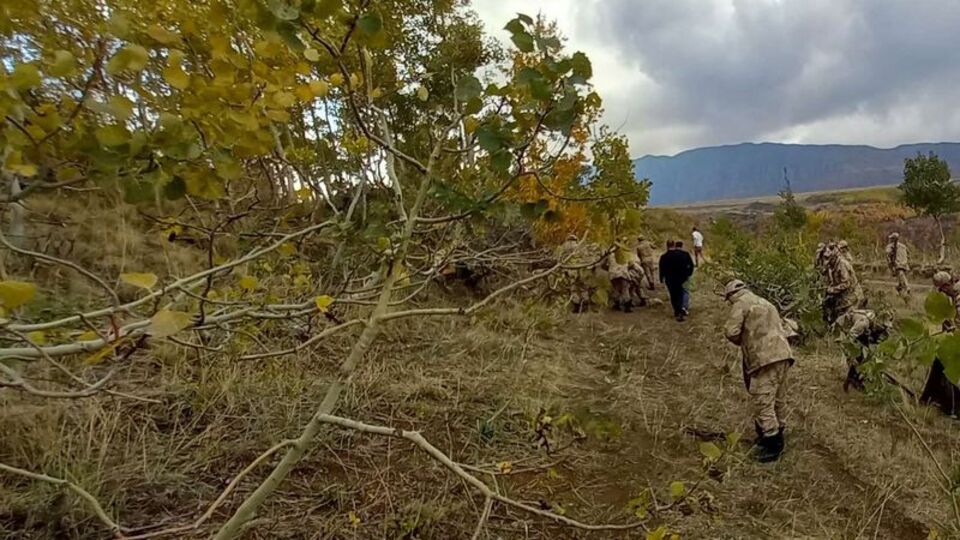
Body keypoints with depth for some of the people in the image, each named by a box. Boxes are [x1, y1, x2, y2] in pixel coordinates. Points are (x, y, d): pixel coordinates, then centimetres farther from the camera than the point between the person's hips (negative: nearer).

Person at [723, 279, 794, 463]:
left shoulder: (741, 303, -2)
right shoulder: (764, 302, 26)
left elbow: (731, 331, -13)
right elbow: (781, 326, 27)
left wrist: (742, 342, 8)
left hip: (766, 358, -10)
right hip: (782, 354, 10)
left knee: (762, 401, -5)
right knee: (778, 398, 19)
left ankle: (773, 445, -3)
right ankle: (777, 436, 31)